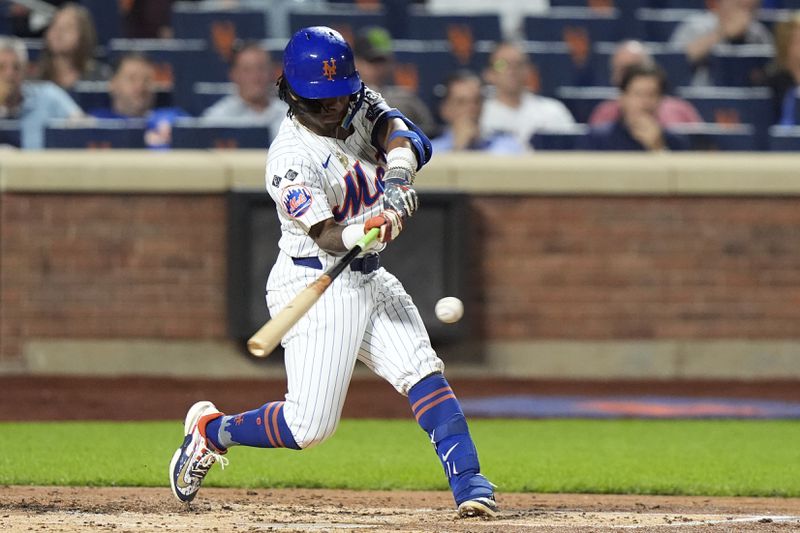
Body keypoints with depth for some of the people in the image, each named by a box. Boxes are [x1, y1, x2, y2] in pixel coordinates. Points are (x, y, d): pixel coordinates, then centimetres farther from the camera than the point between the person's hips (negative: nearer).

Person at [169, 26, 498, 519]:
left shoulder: (360, 106, 2)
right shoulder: (291, 158, -20)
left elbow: (408, 137, -15)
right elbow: (327, 236, -28)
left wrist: (397, 178, -36)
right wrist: (367, 231, -49)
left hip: (369, 279, 7)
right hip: (316, 288, -7)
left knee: (423, 373, -11)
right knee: (311, 426, -9)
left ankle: (468, 483, -14)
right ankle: (211, 431, 15)